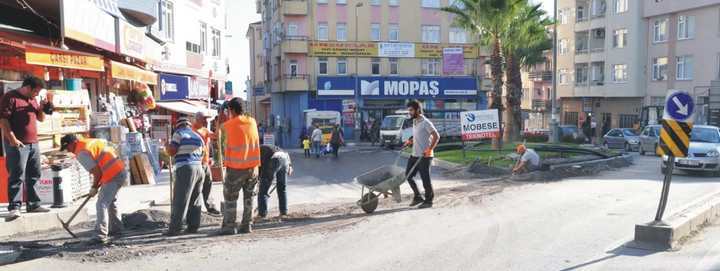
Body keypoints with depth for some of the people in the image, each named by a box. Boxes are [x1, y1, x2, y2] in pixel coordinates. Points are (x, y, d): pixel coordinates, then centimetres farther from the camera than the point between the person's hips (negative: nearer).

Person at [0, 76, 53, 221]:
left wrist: (43, 106, 2)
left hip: (33, 143, 8)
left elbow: (41, 118, 21)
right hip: (18, 144, -8)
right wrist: (12, 138, -21)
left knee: (34, 175, 10)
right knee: (17, 176, -10)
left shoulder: (32, 100, 17)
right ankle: (14, 207, -8)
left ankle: (33, 204, 17)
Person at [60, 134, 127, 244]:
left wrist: (94, 187, 0)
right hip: (121, 171, 10)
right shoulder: (93, 141, 16)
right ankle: (116, 229, 35)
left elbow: (97, 171, -16)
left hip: (113, 177, -10)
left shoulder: (81, 153, -11)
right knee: (110, 201, 25)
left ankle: (101, 236, -13)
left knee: (101, 204, -9)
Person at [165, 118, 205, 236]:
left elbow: (172, 151, -4)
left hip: (185, 168, -6)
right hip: (199, 168, 6)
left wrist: (167, 146, 14)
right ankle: (193, 226, 10)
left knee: (180, 200, -6)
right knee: (195, 200, 10)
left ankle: (175, 228, -7)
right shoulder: (198, 136, 19)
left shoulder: (179, 133, 1)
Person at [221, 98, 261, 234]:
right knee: (248, 196, 13)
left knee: (230, 197, 6)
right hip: (252, 166, 4)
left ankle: (229, 226, 6)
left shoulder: (228, 125, -9)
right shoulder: (252, 122, 3)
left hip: (236, 167, -4)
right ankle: (246, 225, 14)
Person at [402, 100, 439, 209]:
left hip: (424, 156, -9)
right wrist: (409, 141, 14)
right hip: (414, 155, 9)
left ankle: (428, 201, 14)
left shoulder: (425, 122, -14)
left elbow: (436, 136, -16)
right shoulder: (414, 122, 12)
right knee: (408, 175, 10)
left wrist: (429, 149, -22)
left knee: (425, 179, 0)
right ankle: (417, 197, 23)